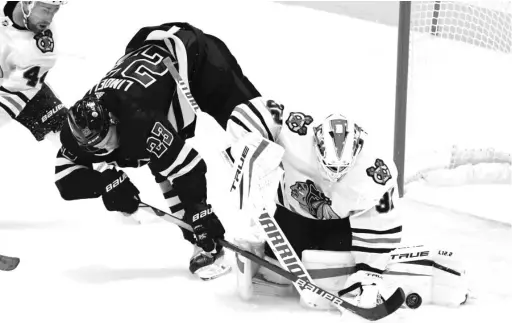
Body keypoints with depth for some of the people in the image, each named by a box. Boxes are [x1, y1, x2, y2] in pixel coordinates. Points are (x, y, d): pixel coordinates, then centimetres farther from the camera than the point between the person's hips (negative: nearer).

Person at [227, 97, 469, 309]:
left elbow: (379, 228, -26)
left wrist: (368, 273, -25)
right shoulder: (295, 132, -37)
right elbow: (248, 114, -33)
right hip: (292, 209, 1)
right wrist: (254, 158, -41)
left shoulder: (376, 172, -36)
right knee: (273, 276, -4)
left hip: (342, 221, -1)